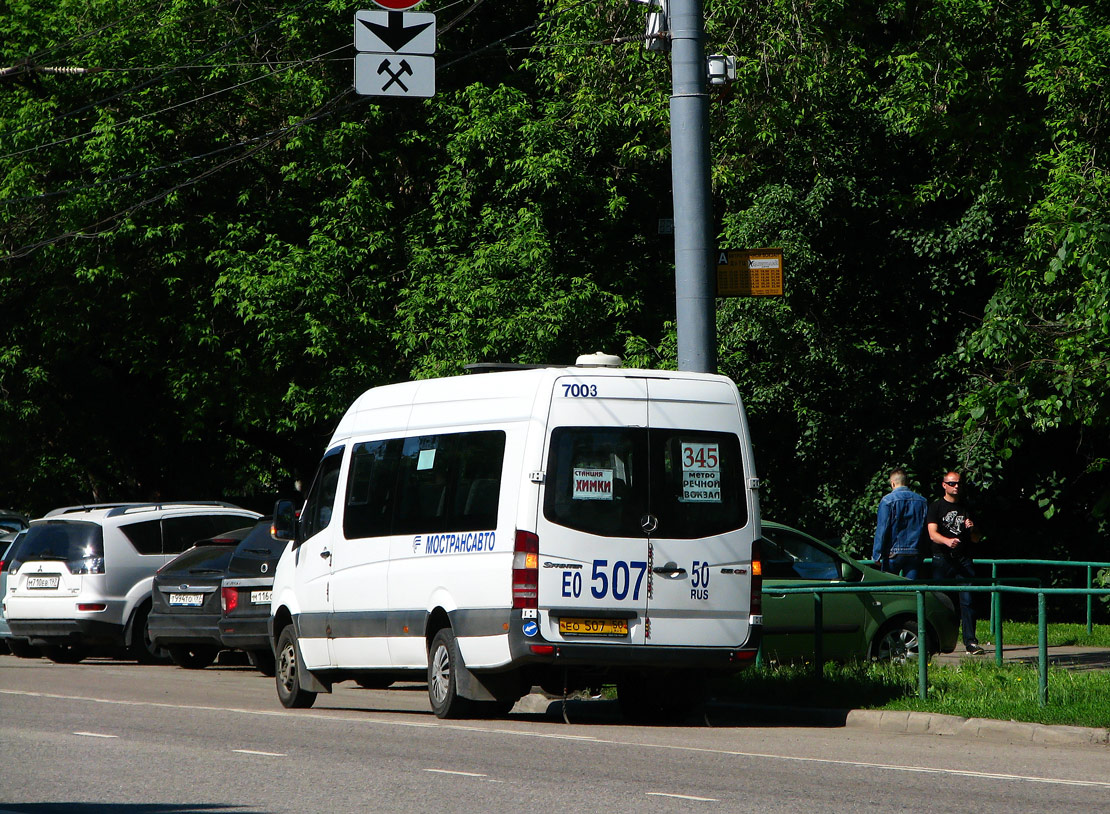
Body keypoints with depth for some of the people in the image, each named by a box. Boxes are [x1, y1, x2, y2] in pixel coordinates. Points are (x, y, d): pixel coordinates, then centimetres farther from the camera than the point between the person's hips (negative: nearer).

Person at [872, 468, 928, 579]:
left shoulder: (888, 500, -8)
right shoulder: (922, 501, 6)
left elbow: (882, 529, -9)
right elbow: (925, 529, 11)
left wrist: (877, 554, -5)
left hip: (893, 553, -4)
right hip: (915, 553, 4)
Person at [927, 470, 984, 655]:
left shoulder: (966, 509, 19)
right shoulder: (936, 508, 8)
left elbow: (976, 539, 20)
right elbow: (932, 534, -7)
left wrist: (972, 529, -3)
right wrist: (948, 541, -27)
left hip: (964, 559, 2)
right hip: (942, 559, -2)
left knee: (967, 600, -7)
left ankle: (970, 641, -10)